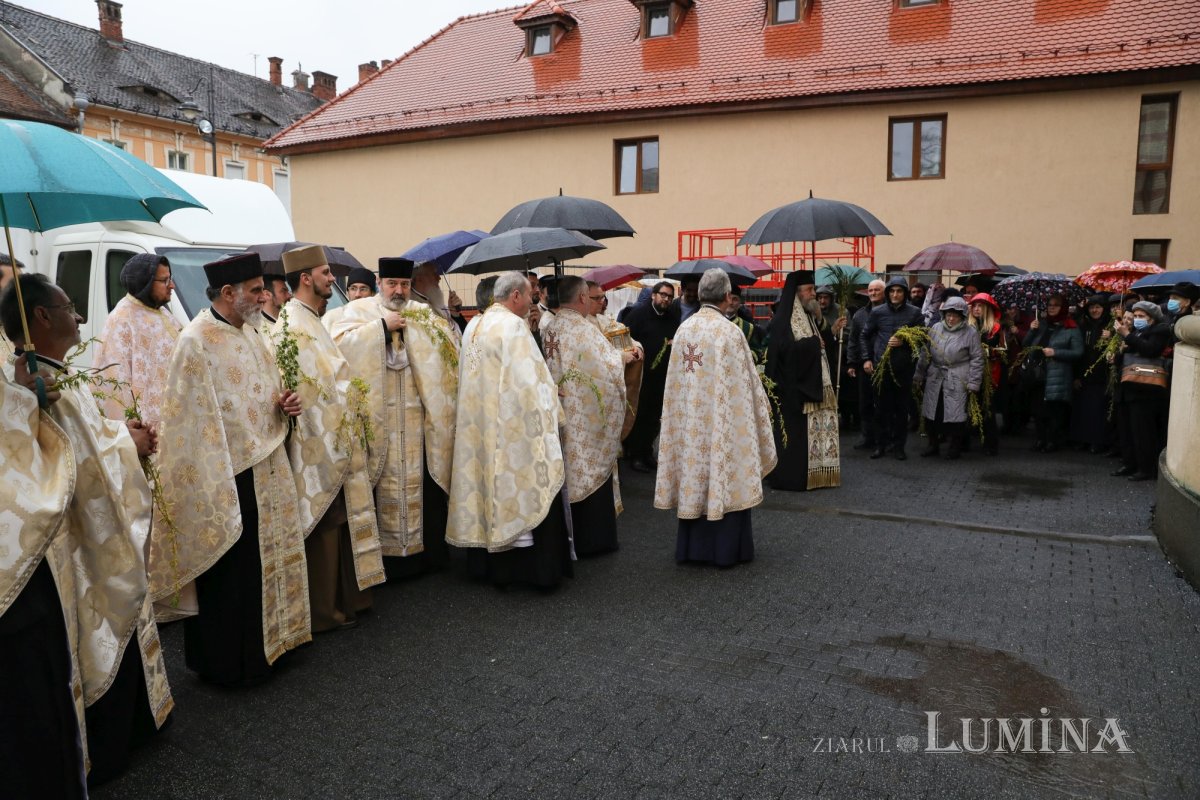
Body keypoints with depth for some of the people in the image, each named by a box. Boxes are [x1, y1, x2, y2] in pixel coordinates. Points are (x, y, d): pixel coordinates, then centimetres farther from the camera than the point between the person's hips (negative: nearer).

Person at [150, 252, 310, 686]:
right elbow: (193, 417, -17)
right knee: (228, 571, 4)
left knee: (265, 559, 17)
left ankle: (265, 642, 33)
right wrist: (212, 485, -20)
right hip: (227, 477, -8)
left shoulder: (251, 333, 9)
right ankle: (225, 661, 20)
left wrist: (284, 404, -2)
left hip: (265, 470, 8)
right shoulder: (197, 341, -15)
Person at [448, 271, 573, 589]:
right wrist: (549, 394, -4)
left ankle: (488, 563, 22)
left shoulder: (474, 325, 10)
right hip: (512, 426, -8)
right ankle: (537, 566, 5)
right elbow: (529, 380, -20)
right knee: (520, 488, -1)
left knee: (488, 481, 14)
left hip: (480, 426, 8)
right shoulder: (513, 326, -15)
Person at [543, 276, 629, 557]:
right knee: (592, 471, 4)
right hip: (586, 415, -7)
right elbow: (607, 362, -15)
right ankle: (592, 538, 13)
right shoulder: (584, 329, -18)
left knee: (566, 471, 14)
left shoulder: (548, 329, 5)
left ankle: (566, 535, 23)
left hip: (559, 414, 7)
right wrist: (622, 357, 6)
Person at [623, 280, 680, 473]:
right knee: (638, 415, 0)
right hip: (640, 375, -5)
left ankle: (647, 452, 24)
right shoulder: (638, 314, -6)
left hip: (663, 376, 5)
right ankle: (634, 455, 11)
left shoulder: (673, 317, 10)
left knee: (655, 417, 11)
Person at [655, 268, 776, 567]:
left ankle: (693, 546, 20)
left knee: (694, 476, 12)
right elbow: (744, 380, -9)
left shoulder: (684, 329, 1)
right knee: (724, 475, 5)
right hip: (722, 418, -5)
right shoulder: (729, 331, -14)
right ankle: (725, 549, 13)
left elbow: (676, 380, 6)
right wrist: (762, 406, 5)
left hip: (689, 417, 5)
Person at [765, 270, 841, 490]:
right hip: (795, 387, -9)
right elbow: (786, 349, -25)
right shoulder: (783, 319, -13)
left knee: (816, 430, 9)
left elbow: (822, 345, 21)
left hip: (814, 384, 9)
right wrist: (813, 342, -14)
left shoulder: (808, 316, 15)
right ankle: (791, 477, 3)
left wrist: (833, 330, 8)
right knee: (796, 432, -5)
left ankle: (814, 474, 15)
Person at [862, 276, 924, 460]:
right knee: (882, 407, 6)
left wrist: (904, 342, -14)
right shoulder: (877, 312, 4)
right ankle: (882, 443, 18)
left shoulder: (914, 313, 0)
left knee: (902, 408, 5)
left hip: (904, 368, -1)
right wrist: (866, 359, 5)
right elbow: (865, 336, 13)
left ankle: (898, 445, 16)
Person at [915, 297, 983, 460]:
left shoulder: (971, 333, -4)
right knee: (932, 414, 8)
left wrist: (973, 383, -7)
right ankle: (933, 444, 23)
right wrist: (919, 376, 9)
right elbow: (925, 354, 10)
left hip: (958, 382, -4)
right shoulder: (935, 329, 6)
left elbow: (976, 359, -3)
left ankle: (954, 448, 16)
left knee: (955, 415, 0)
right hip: (935, 378, 4)